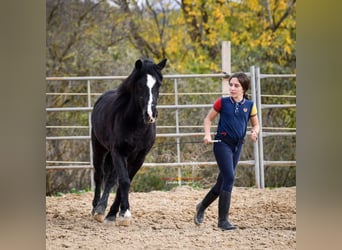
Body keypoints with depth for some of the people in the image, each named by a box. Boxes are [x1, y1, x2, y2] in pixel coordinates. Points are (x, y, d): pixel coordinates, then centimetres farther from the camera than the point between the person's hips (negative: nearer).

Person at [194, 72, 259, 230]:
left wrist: (255, 132, -9)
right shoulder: (222, 102, -3)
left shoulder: (249, 105, 4)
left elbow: (255, 124, 14)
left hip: (237, 145, 5)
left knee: (223, 180, 13)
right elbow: (208, 119, 5)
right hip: (222, 142, -5)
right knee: (229, 178, -16)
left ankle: (202, 206, 38)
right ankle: (223, 220, -12)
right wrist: (207, 134, -11)